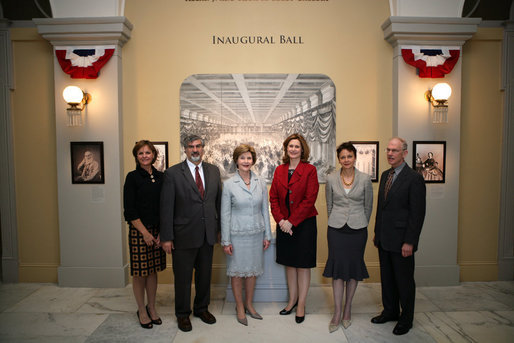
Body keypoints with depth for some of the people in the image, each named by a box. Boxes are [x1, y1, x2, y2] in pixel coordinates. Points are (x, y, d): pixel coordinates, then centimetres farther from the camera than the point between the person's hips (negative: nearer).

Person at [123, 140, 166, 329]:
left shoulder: (160, 177, 5)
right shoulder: (133, 177, -7)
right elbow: (129, 210, -9)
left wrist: (161, 232, -2)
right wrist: (145, 233, -11)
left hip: (157, 231, 4)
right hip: (139, 231, -4)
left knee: (153, 270, 13)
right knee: (139, 272, 6)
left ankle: (152, 308, 28)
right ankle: (142, 310, 24)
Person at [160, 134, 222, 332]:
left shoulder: (213, 171, 6)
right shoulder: (173, 173, -7)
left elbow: (218, 200, 9)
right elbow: (166, 207, -8)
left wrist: (220, 227, 7)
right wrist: (166, 237, -10)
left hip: (208, 234, 4)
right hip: (184, 235, -3)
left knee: (205, 274, 17)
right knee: (183, 277, 10)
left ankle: (202, 308, 38)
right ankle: (183, 314, 31)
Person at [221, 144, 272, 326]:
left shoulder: (261, 183, 1)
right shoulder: (229, 184, -8)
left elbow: (265, 210, 7)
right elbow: (225, 214, -6)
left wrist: (267, 235, 6)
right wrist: (226, 241, -7)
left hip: (256, 234, 3)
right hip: (237, 234, -3)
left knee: (253, 270, 14)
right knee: (237, 271, 9)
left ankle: (249, 304, 33)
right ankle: (240, 307, 27)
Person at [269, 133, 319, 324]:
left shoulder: (309, 170, -6)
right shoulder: (279, 170, 7)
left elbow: (309, 200, -12)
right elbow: (273, 197, 6)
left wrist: (291, 221, -15)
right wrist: (280, 220, -7)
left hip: (304, 223, -4)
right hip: (284, 224, 4)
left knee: (303, 265, 5)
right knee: (289, 263, 14)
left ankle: (301, 305, 20)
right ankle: (292, 300, 30)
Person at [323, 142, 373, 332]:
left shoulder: (365, 179, -2)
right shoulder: (331, 179, 0)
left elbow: (368, 206, 7)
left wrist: (361, 224, 11)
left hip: (357, 229, 0)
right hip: (336, 229, 0)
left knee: (354, 267, 9)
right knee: (337, 267, 0)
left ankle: (347, 308, 26)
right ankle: (337, 312, 11)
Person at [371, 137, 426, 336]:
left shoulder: (414, 178, -13)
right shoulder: (385, 175, 10)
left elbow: (417, 213, -15)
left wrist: (409, 242, -17)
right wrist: (377, 233, 14)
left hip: (401, 240, -7)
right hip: (384, 238, 7)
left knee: (404, 280, 8)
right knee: (387, 277, 18)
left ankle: (406, 319, 25)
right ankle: (390, 311, 35)